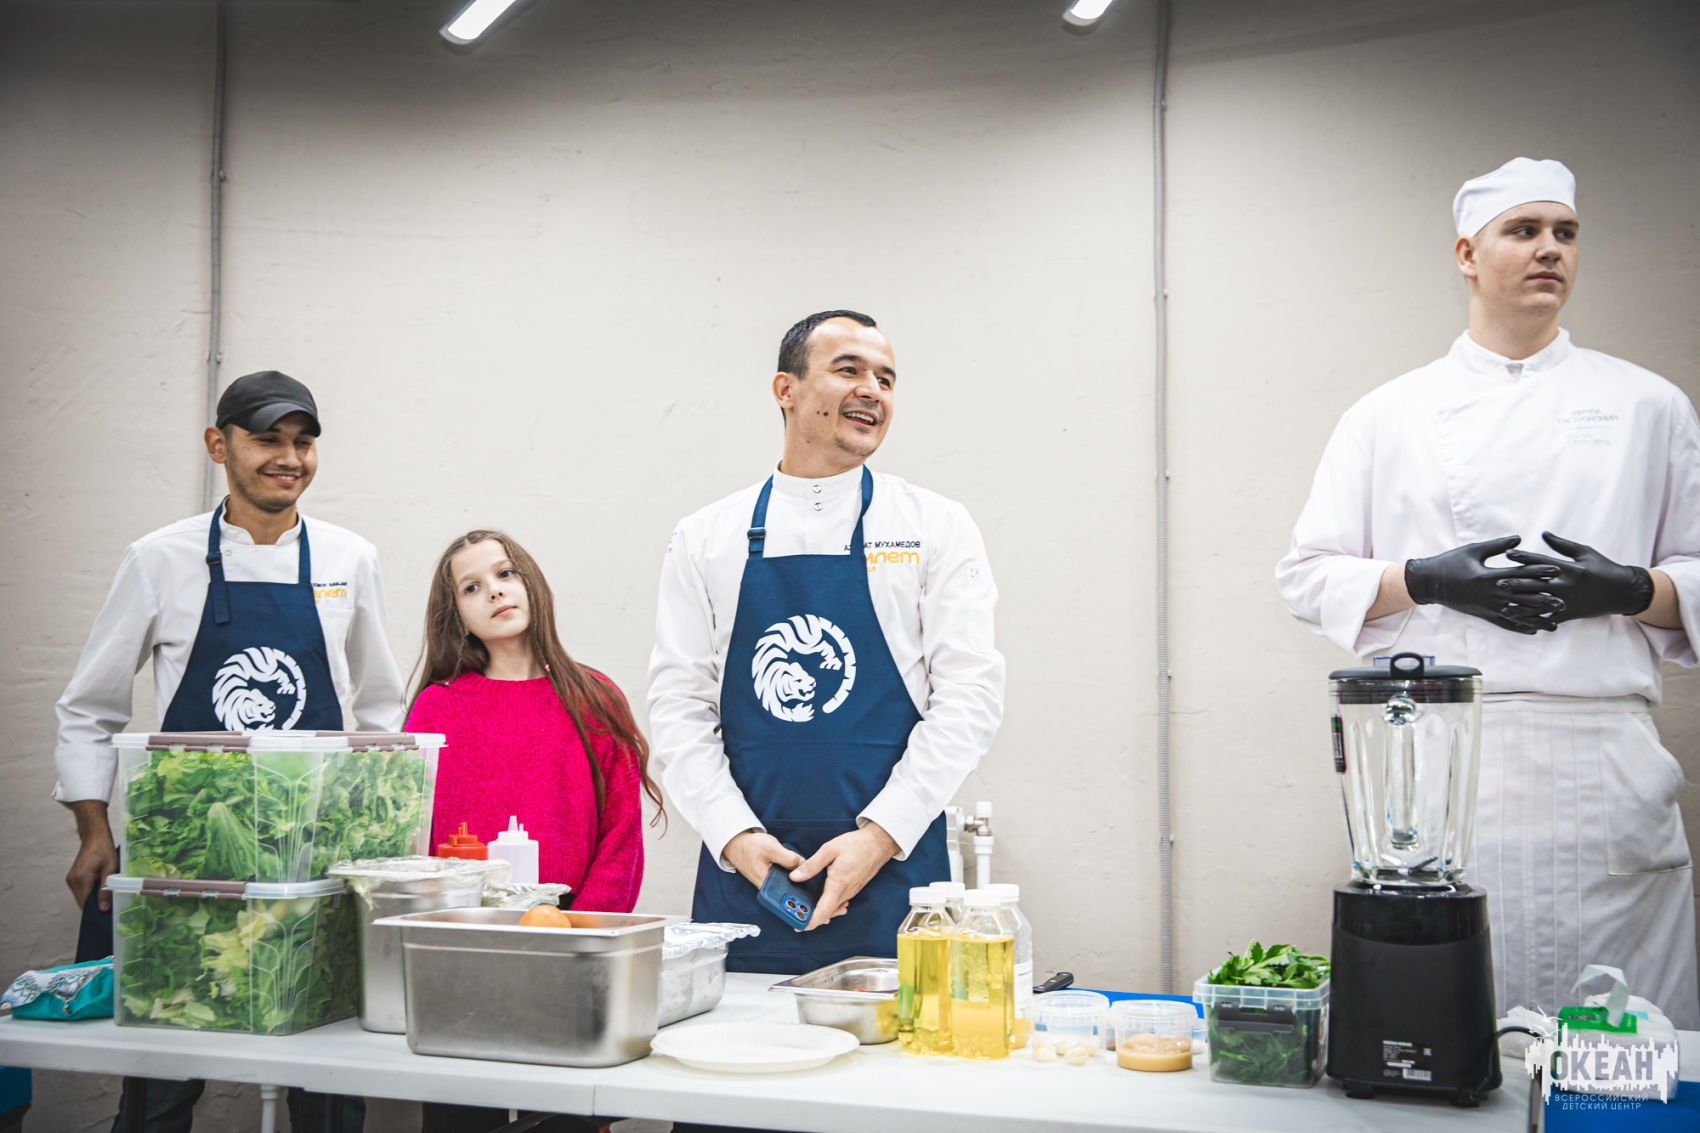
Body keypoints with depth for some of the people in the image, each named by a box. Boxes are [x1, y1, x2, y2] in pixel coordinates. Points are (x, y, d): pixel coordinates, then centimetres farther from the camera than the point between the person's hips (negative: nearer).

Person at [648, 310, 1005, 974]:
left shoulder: (937, 528, 4)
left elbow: (971, 694, -2)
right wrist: (736, 836, -9)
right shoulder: (705, 539, 8)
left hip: (892, 878, -1)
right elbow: (678, 704, 5)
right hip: (742, 875, 1)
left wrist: (879, 834, -12)